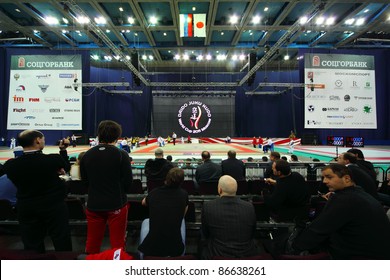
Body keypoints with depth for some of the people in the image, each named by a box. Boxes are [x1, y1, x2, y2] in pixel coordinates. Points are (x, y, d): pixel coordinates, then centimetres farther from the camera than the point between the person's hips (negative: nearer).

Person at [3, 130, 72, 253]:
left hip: (26, 210, 3)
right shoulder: (54, 159, -21)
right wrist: (63, 149, 11)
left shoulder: (10, 164, -12)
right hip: (54, 206, -3)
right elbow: (66, 167, 1)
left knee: (32, 246, 16)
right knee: (62, 244, 12)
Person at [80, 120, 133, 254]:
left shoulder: (87, 155, -3)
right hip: (116, 204, -3)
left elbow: (85, 180, 6)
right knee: (117, 243, 10)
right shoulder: (121, 155, -14)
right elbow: (128, 182, -11)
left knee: (92, 243, 19)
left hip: (94, 205, 4)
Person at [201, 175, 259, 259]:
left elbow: (205, 235, 0)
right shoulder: (249, 207, -10)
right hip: (246, 255, 2)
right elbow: (252, 235, 5)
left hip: (217, 255, -1)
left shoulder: (208, 206, -14)